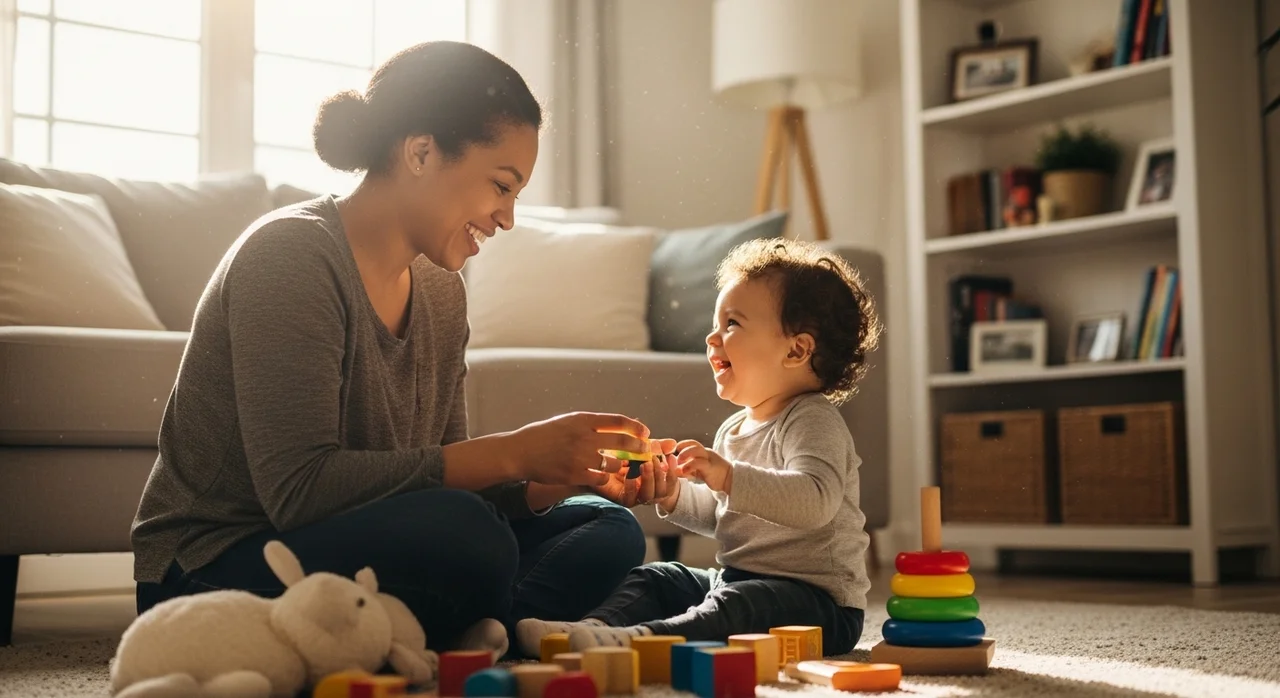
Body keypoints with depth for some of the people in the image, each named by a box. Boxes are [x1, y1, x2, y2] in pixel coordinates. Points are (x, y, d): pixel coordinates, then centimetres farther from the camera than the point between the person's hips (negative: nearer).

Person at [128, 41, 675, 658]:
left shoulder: (439, 290, 9)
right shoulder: (290, 254, -15)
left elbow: (444, 476, 8)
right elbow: (300, 490, -26)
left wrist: (565, 476, -9)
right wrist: (514, 452, -25)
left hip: (352, 551, 9)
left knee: (607, 531, -1)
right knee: (464, 534, -35)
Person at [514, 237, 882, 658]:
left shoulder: (812, 422, -14)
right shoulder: (735, 429, 15)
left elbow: (816, 500, -34)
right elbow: (719, 516, 27)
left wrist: (729, 477, -41)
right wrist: (675, 496, 8)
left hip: (816, 598, -10)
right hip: (735, 579, 10)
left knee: (737, 605, -35)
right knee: (652, 579, 4)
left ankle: (637, 639, -56)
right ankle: (597, 626, -23)